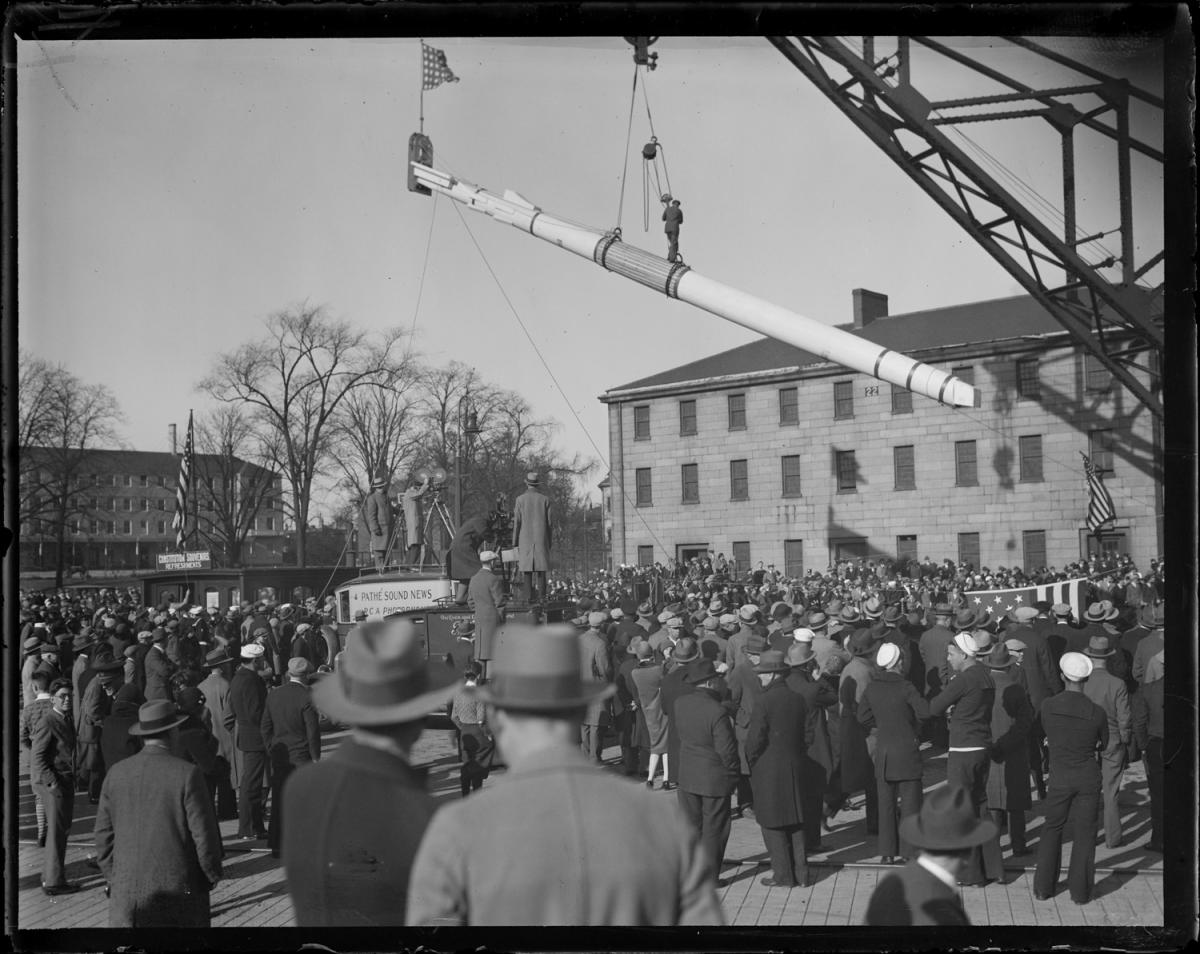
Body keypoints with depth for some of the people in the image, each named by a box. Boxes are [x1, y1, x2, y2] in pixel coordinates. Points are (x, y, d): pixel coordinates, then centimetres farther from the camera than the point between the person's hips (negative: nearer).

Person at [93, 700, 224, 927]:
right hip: (179, 890, -4)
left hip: (126, 893, 4)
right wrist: (212, 875, 6)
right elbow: (205, 834, -9)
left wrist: (113, 878, 18)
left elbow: (103, 835, 7)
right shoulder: (187, 774, -12)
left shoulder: (116, 773, 2)